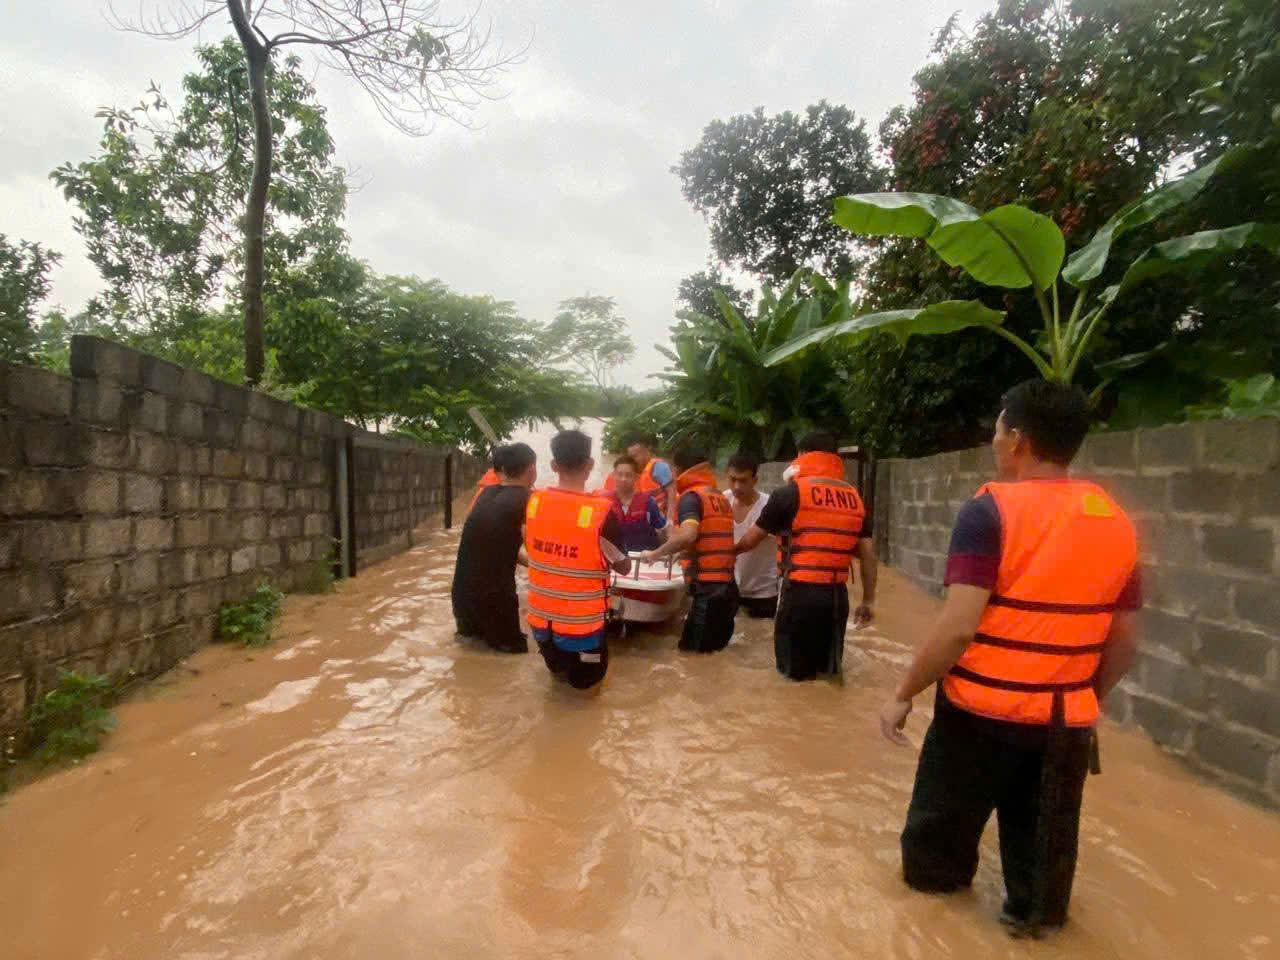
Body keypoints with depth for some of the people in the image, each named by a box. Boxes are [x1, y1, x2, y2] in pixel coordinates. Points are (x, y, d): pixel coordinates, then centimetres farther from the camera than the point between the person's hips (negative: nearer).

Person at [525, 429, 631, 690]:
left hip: (540, 618, 4)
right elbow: (624, 567, -6)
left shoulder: (533, 503, -8)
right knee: (586, 678, 24)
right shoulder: (602, 512, -21)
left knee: (558, 667, 33)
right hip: (582, 624, -4)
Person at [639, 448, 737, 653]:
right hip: (727, 586, 8)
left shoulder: (691, 496, -7)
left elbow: (688, 535, -23)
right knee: (712, 654, 14)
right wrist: (682, 551, 26)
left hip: (707, 588, -8)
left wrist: (655, 554, -11)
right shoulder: (721, 499, 16)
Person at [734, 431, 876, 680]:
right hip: (837, 595, 5)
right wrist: (867, 601, 18)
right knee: (830, 672, 17)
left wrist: (730, 550, 26)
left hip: (801, 593, -5)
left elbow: (750, 541, 5)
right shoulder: (854, 498, 9)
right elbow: (868, 556, 9)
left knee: (796, 674, 8)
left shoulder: (789, 493, -5)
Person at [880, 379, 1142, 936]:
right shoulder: (1117, 521, 1)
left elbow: (957, 628, -22)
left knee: (944, 816, 21)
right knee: (1042, 836, 21)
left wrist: (903, 695, -11)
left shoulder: (992, 510, -17)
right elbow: (1125, 642, 7)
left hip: (982, 709, -4)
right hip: (1066, 716, 5)